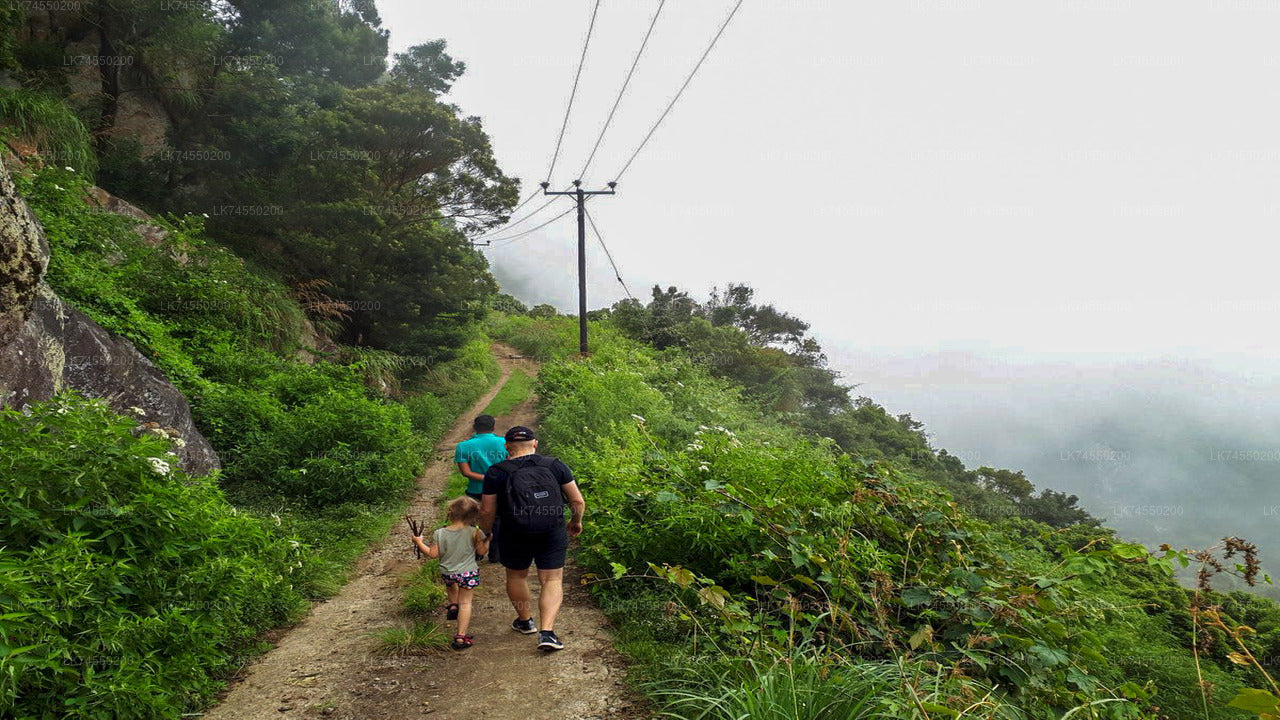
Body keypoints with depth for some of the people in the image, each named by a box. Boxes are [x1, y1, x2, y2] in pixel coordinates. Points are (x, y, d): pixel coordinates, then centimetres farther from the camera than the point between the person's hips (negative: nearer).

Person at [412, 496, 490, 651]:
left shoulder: (440, 533, -10)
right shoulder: (474, 532, -14)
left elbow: (433, 553, -4)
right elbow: (482, 551, -6)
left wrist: (419, 543, 10)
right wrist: (487, 539, 12)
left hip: (447, 573, 2)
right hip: (468, 573, -2)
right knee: (465, 602, 6)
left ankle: (452, 605, 32)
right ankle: (461, 637, 3)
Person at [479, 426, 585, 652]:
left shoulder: (497, 472, -6)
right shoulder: (555, 466, -1)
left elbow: (487, 510, -4)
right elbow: (578, 501, 0)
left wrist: (485, 533, 15)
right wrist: (576, 522, 18)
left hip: (515, 537, 0)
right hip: (553, 535, 1)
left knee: (516, 576, 22)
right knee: (552, 580, 7)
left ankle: (525, 621, 38)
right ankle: (547, 632, -6)